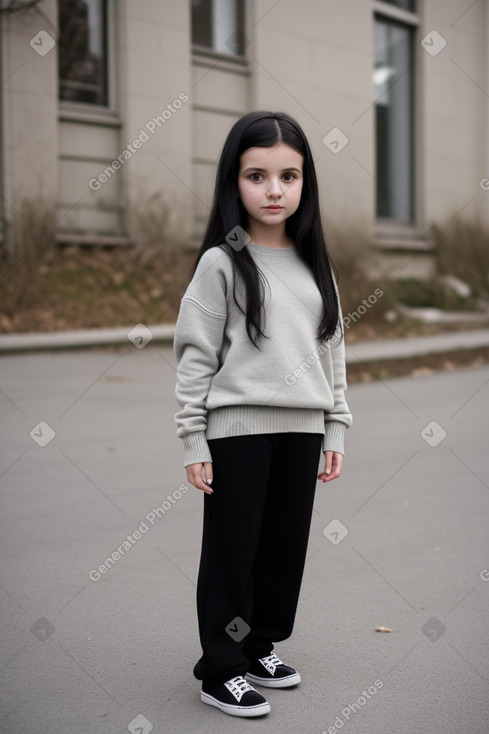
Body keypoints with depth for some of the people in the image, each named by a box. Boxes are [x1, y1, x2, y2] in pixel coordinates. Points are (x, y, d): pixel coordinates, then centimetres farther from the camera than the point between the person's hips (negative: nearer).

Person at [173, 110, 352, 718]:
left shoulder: (313, 264, 10)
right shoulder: (220, 263, -5)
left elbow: (332, 349, 14)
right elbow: (194, 355, -6)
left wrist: (335, 429, 10)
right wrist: (194, 441, -9)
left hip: (301, 429, 5)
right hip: (237, 428, -5)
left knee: (286, 545, 12)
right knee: (232, 550, 3)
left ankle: (261, 646, 30)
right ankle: (220, 671, 15)